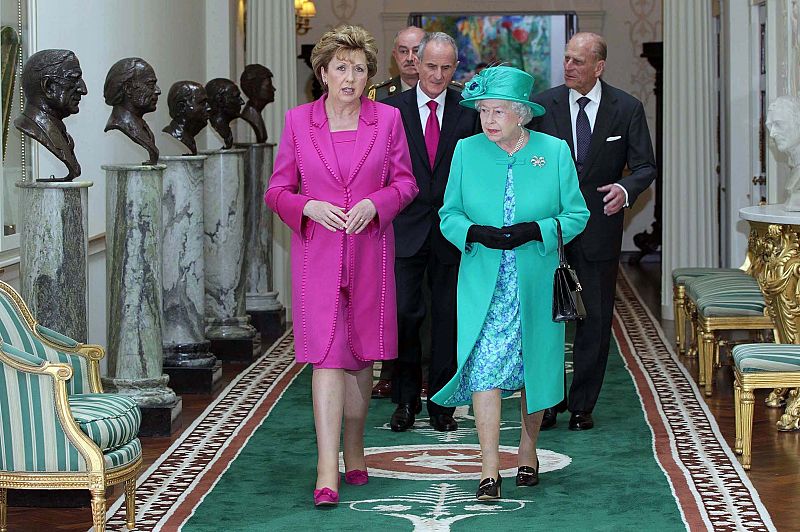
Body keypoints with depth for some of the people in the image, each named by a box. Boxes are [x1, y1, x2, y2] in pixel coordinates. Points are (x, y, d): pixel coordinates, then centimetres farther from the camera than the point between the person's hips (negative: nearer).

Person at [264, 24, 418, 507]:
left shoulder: (387, 119, 3)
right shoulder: (298, 121, 1)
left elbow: (406, 182, 6)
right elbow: (278, 190, 5)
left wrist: (374, 203, -12)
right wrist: (310, 207, -14)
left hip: (370, 252, 2)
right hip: (318, 251, -2)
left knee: (361, 354, 11)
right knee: (328, 355, -10)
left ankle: (354, 449, 29)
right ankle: (327, 471, -13)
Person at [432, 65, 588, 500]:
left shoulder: (554, 151, 0)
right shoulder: (467, 151, 3)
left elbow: (576, 214, 1)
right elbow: (449, 214, 6)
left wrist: (533, 230, -15)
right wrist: (476, 232, -15)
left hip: (537, 284, 0)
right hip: (483, 285, 0)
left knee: (535, 368, 10)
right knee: (483, 368, -12)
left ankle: (527, 452, 31)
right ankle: (489, 469, -10)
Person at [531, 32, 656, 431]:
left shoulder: (627, 109, -1)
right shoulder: (542, 105, -1)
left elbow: (645, 166, 1)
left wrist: (625, 188, -21)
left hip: (599, 227, 0)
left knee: (596, 317, 5)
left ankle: (582, 405, 16)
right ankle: (549, 399, 17)